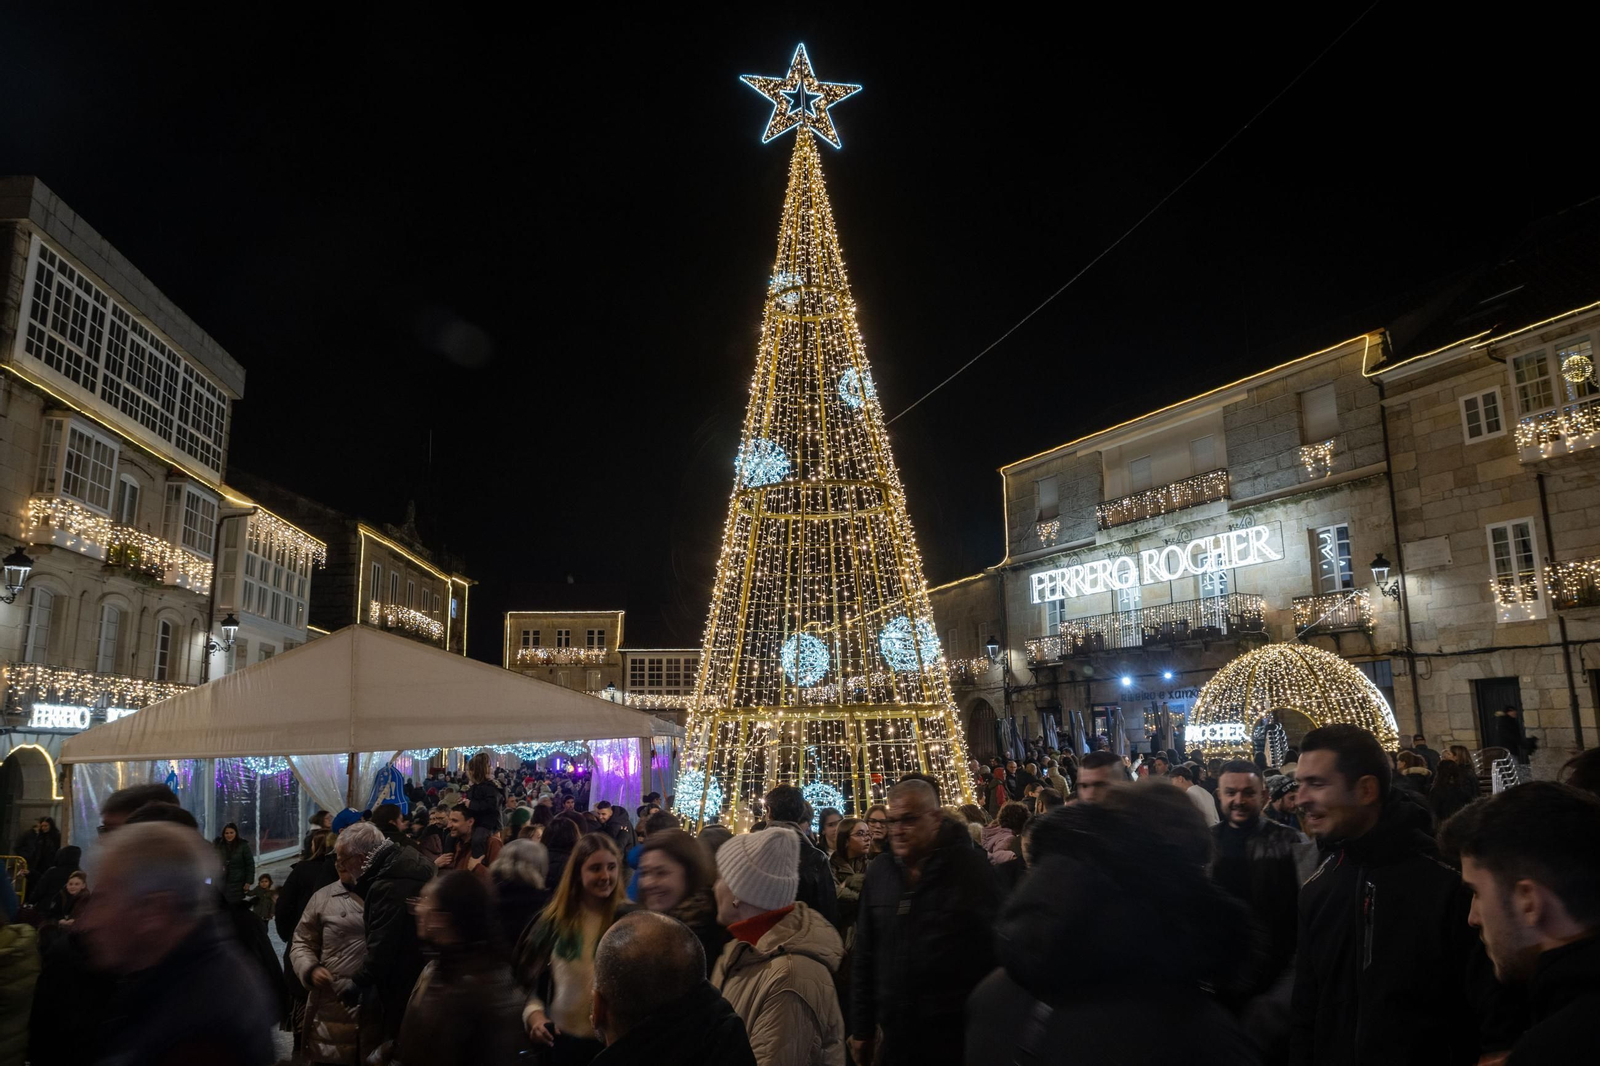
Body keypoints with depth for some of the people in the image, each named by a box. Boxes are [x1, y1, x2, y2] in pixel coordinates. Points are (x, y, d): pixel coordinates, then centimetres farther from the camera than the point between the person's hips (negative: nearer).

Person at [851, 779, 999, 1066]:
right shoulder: (879, 871, 3)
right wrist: (862, 1028, 10)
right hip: (895, 1037, 4)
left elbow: (997, 950, -8)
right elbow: (865, 955, 9)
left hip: (957, 1038, -4)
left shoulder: (970, 867, -10)